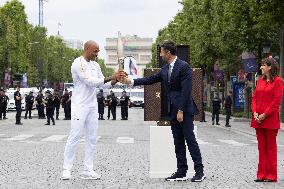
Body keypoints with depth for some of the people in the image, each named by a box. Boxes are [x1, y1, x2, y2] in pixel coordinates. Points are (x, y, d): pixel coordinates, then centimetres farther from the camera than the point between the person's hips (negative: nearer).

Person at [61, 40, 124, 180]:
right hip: (80, 105, -8)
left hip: (92, 105, 8)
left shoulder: (95, 65, 13)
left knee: (92, 138, 6)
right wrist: (111, 77, -19)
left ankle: (88, 170, 9)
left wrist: (115, 80, -5)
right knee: (74, 136, -7)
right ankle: (66, 169, -1)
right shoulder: (78, 63, -12)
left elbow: (103, 84, 13)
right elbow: (90, 82, -19)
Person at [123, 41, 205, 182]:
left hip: (184, 110, -8)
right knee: (178, 142, 8)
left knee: (190, 139, -7)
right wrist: (131, 81, 11)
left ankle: (199, 171, -2)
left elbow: (186, 90, -16)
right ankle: (181, 172, 11)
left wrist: (181, 111, -18)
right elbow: (151, 79, 18)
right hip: (173, 110, 8)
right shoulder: (165, 69, 13)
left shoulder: (183, 66, -12)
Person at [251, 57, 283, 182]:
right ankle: (262, 174, 13)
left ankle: (271, 175, 5)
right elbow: (254, 97, 13)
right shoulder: (260, 81, 15)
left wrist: (265, 114, -15)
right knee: (261, 147, 9)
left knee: (271, 147, 0)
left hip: (270, 119, -6)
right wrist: (255, 112, -2)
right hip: (258, 119, 7)